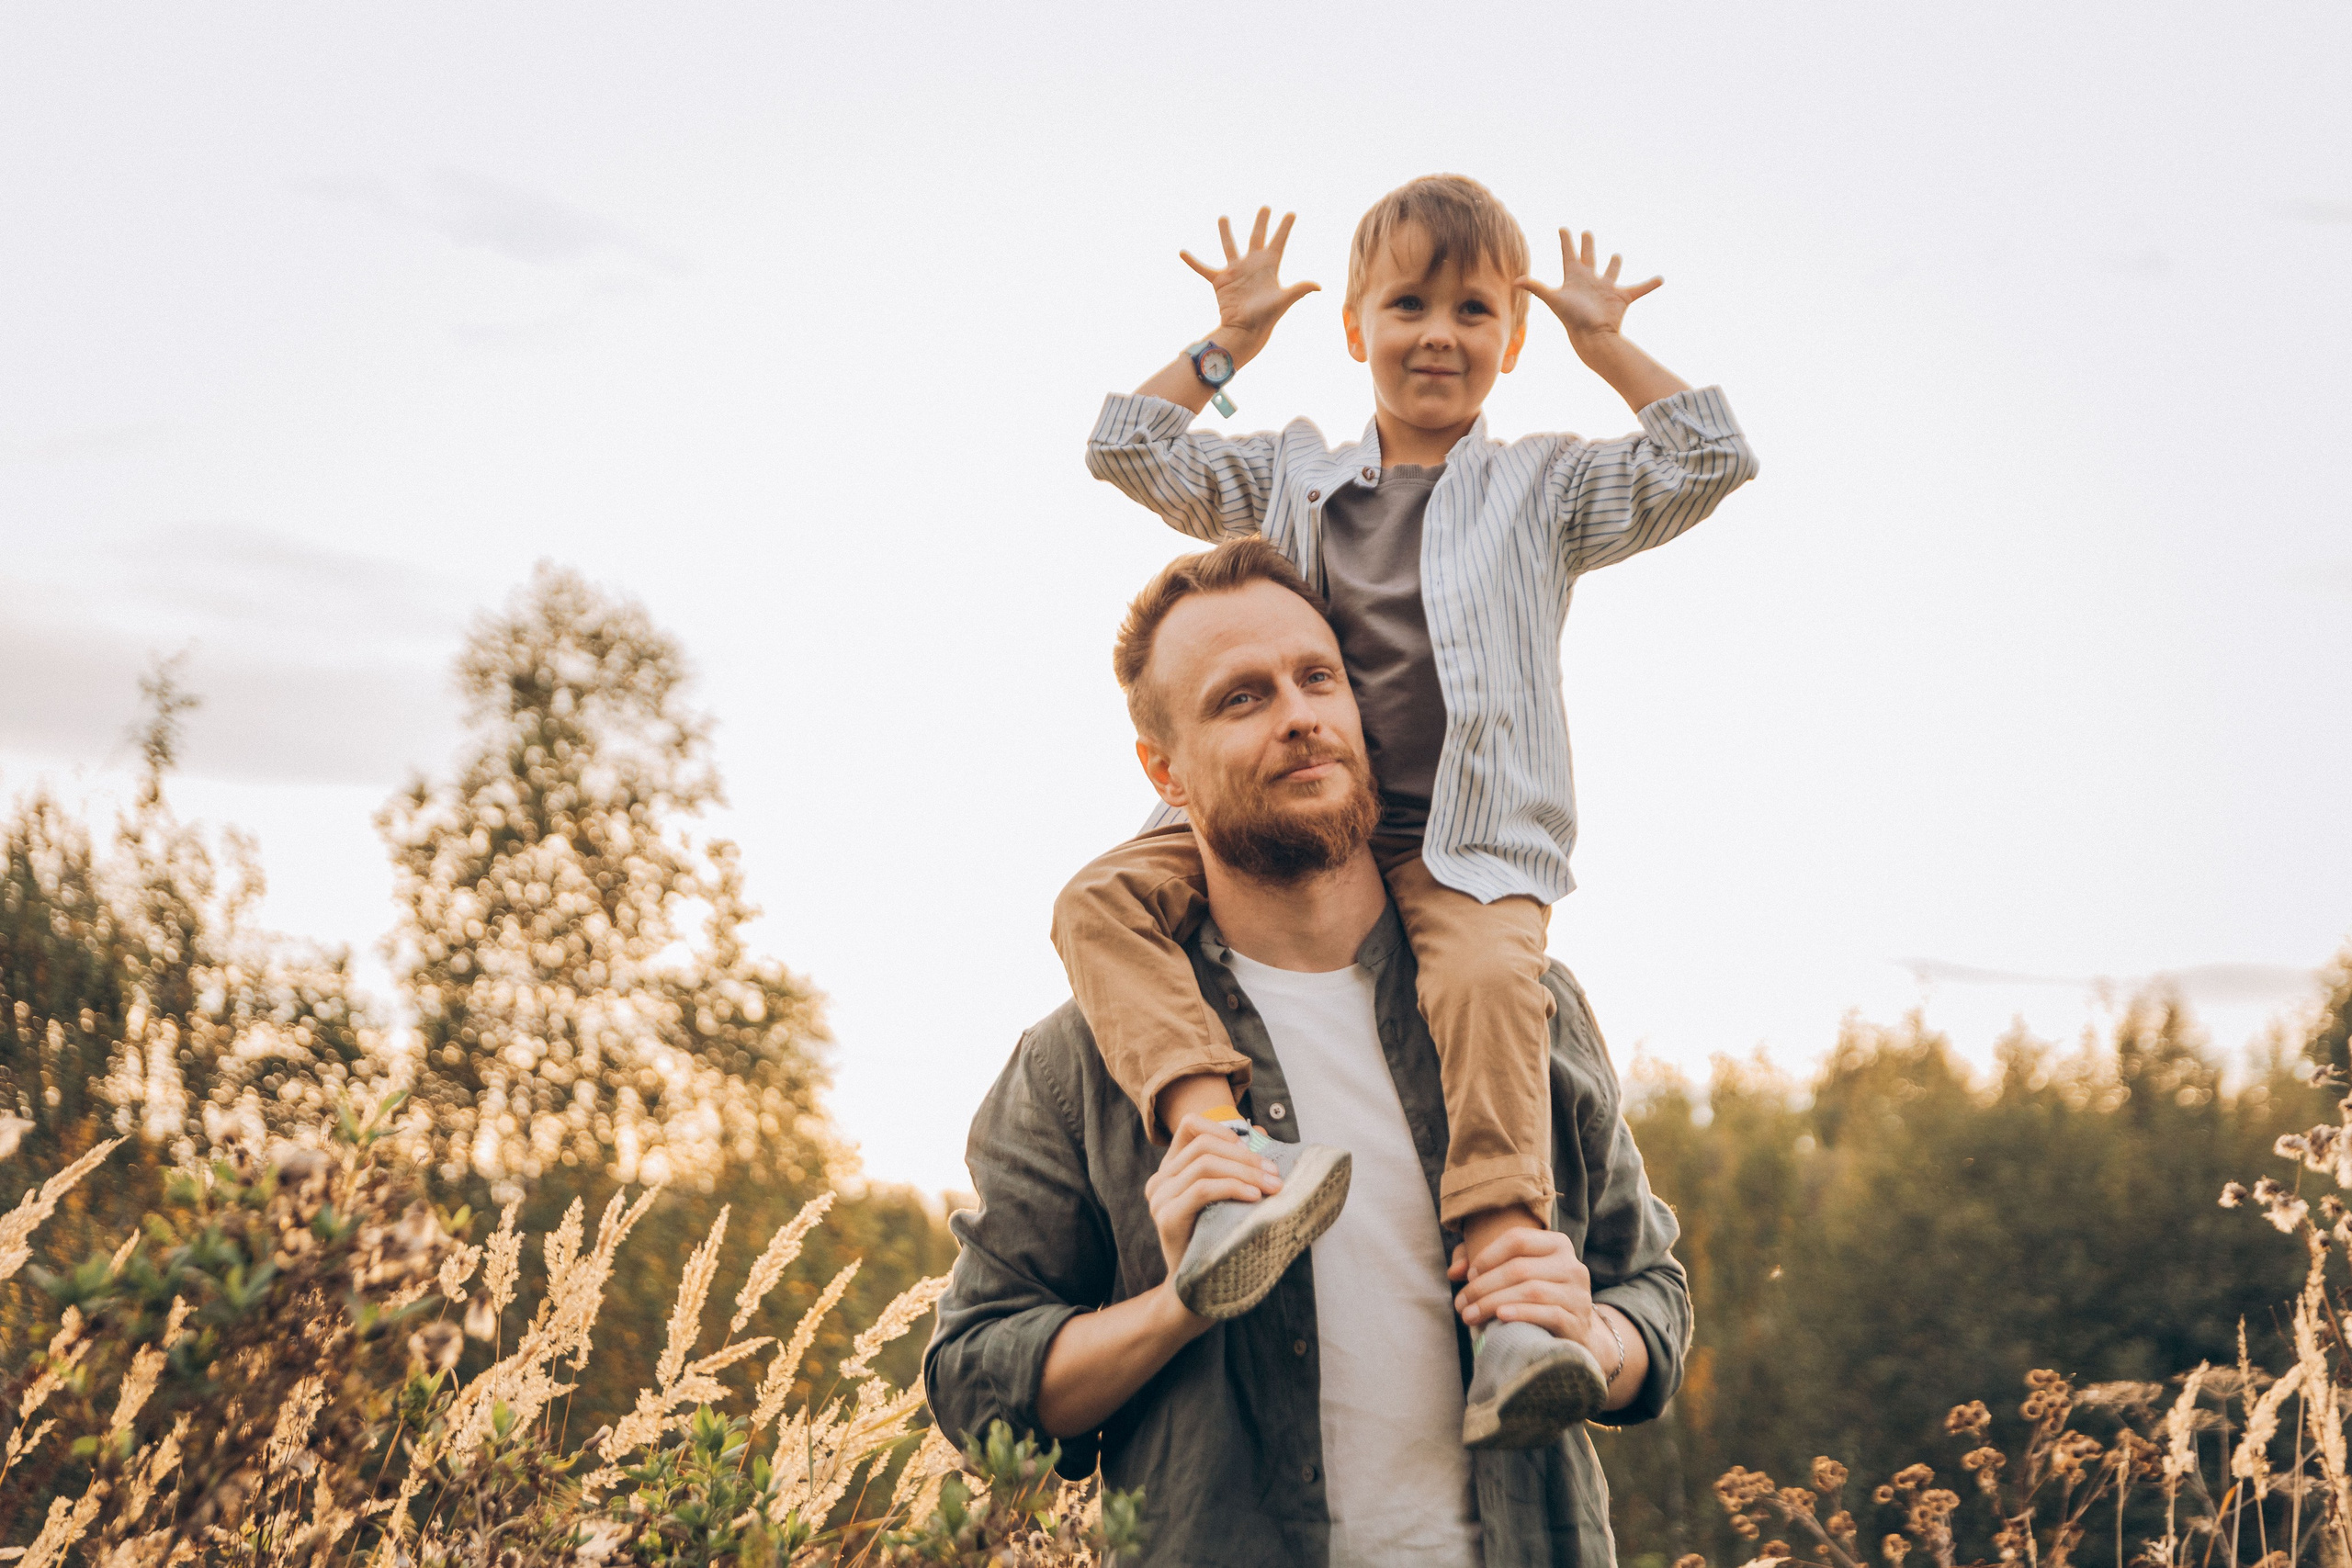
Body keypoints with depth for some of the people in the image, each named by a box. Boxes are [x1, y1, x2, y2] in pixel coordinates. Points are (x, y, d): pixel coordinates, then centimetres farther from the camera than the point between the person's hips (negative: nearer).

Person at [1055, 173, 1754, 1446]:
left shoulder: (1544, 490, 13)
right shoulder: (1290, 478, 19)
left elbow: (1711, 461, 5)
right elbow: (1129, 449, 16)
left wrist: (1603, 343, 8)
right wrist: (1231, 338, 14)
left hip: (1465, 846, -3)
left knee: (1490, 980, -36)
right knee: (1105, 899, -23)